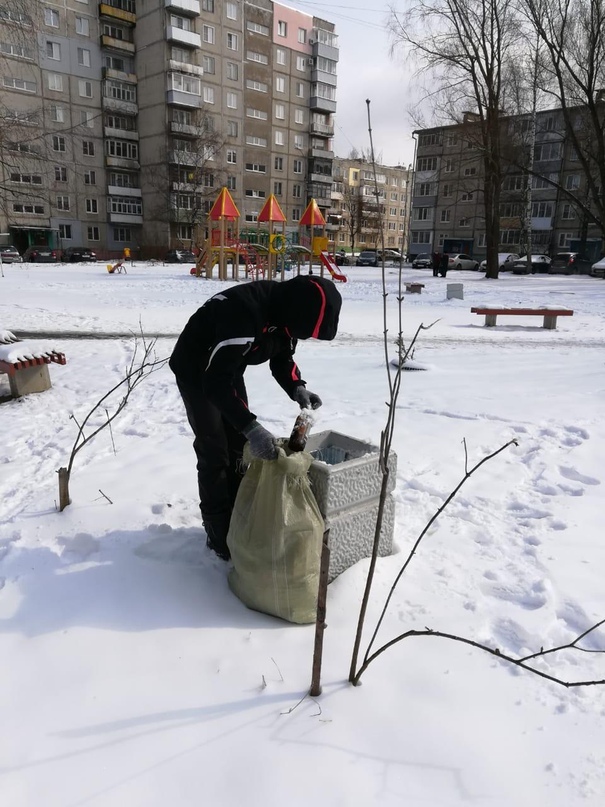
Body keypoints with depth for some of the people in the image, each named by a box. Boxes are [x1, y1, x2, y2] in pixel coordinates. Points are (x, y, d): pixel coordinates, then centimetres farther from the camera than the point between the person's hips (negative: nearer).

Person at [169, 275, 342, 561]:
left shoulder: (285, 309, -14)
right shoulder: (245, 311, -40)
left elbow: (283, 358, 1)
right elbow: (216, 381, -42)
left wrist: (297, 389, -18)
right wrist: (252, 427, -49)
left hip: (229, 367, 8)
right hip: (196, 371, -8)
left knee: (237, 444, 10)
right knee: (214, 451, -7)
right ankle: (219, 532, 6)